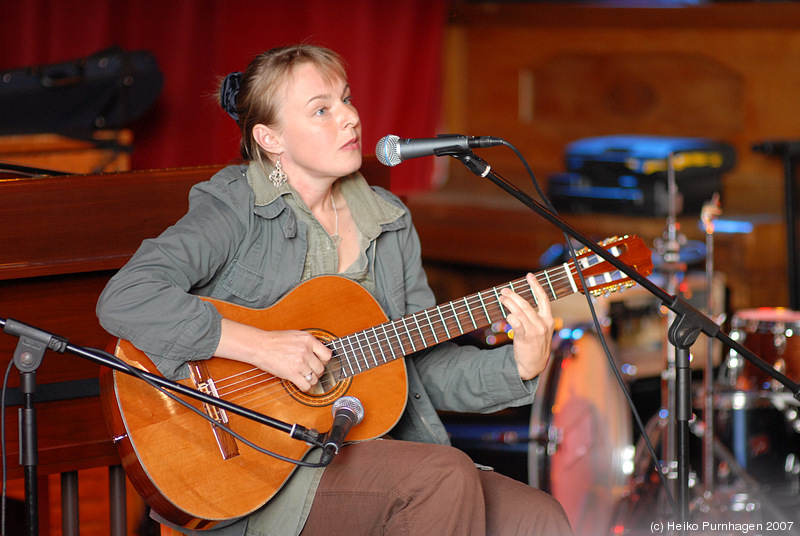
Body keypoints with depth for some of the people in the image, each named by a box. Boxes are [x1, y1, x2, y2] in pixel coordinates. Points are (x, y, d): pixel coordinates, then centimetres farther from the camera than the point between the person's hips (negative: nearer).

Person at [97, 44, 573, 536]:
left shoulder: (388, 222, 12)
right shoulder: (236, 209, -8)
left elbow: (427, 364, 13)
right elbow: (124, 300, -23)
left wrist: (518, 369, -5)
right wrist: (262, 346, -25)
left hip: (379, 451, 6)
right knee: (445, 477, -28)